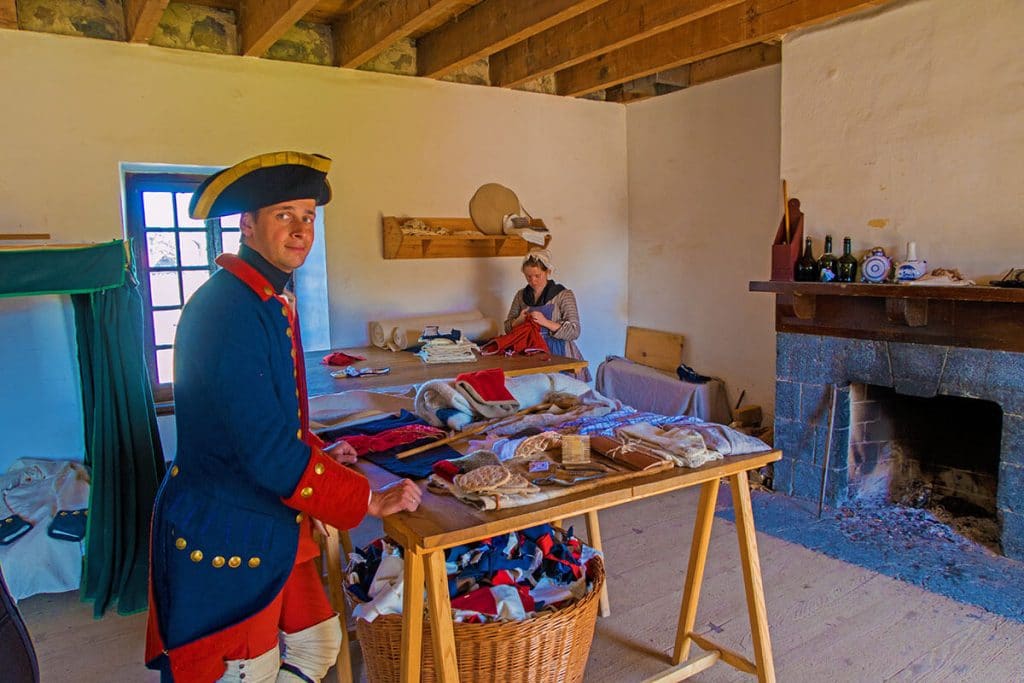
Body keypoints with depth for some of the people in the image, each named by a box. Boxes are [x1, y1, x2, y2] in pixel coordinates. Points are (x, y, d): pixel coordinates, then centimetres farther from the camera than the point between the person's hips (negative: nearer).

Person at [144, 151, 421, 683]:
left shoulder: (270, 300, 10)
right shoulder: (228, 308, -23)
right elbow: (265, 450, -27)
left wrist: (316, 455, 16)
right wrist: (370, 500, -20)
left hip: (272, 527, 9)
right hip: (225, 534, -9)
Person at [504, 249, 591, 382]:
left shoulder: (564, 295, -3)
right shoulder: (521, 295, 11)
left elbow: (574, 332, -9)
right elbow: (508, 328, 14)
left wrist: (546, 322, -21)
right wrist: (519, 320, -9)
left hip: (559, 355, -3)